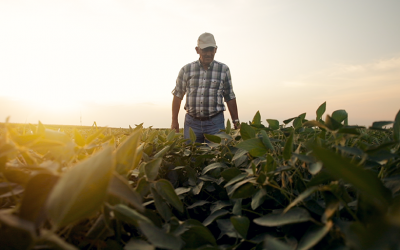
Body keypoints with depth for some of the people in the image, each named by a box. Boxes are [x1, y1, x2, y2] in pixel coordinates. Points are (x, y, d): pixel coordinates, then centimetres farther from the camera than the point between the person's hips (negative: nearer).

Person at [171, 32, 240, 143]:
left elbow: (230, 98, 8)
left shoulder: (223, 70, 5)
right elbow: (178, 95, 9)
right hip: (192, 122, 1)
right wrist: (174, 121, 7)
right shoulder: (186, 70, 5)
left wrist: (236, 122, 7)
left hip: (215, 122, 0)